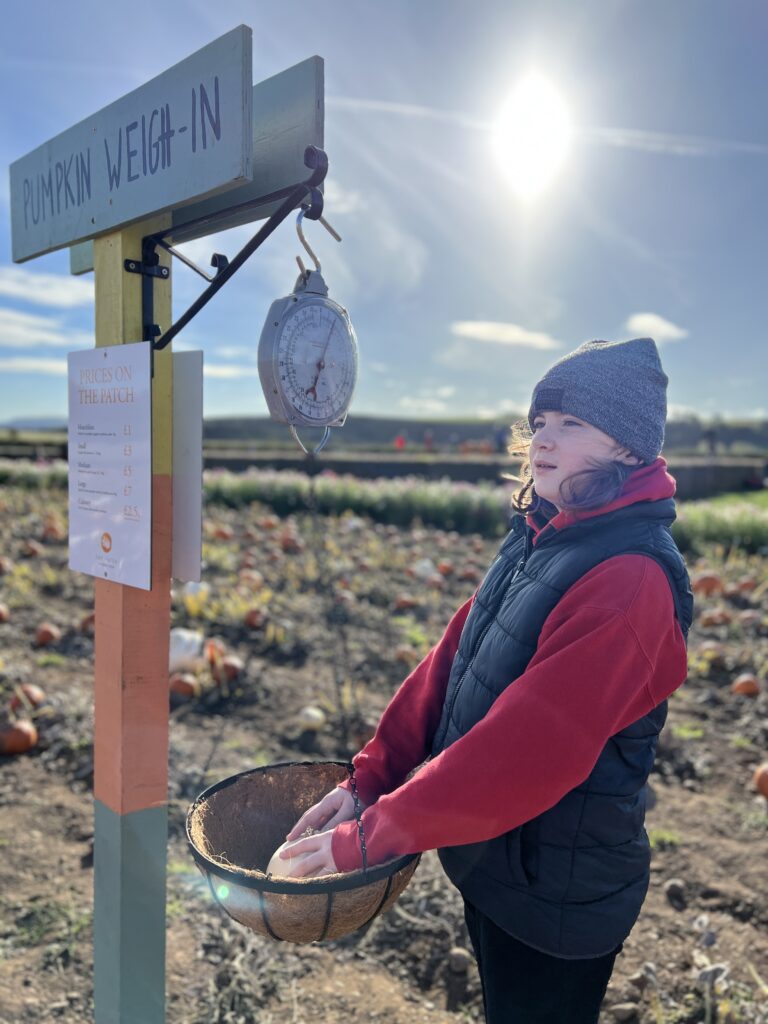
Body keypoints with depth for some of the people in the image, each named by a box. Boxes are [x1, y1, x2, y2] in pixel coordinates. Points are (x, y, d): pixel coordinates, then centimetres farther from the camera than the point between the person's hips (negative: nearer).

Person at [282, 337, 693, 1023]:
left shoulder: (633, 579, -27)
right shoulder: (538, 537, 1)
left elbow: (528, 749, -31)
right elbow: (451, 660, 1)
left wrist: (368, 837, -24)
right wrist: (367, 781, -6)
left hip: (556, 891, -7)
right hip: (485, 856, 7)